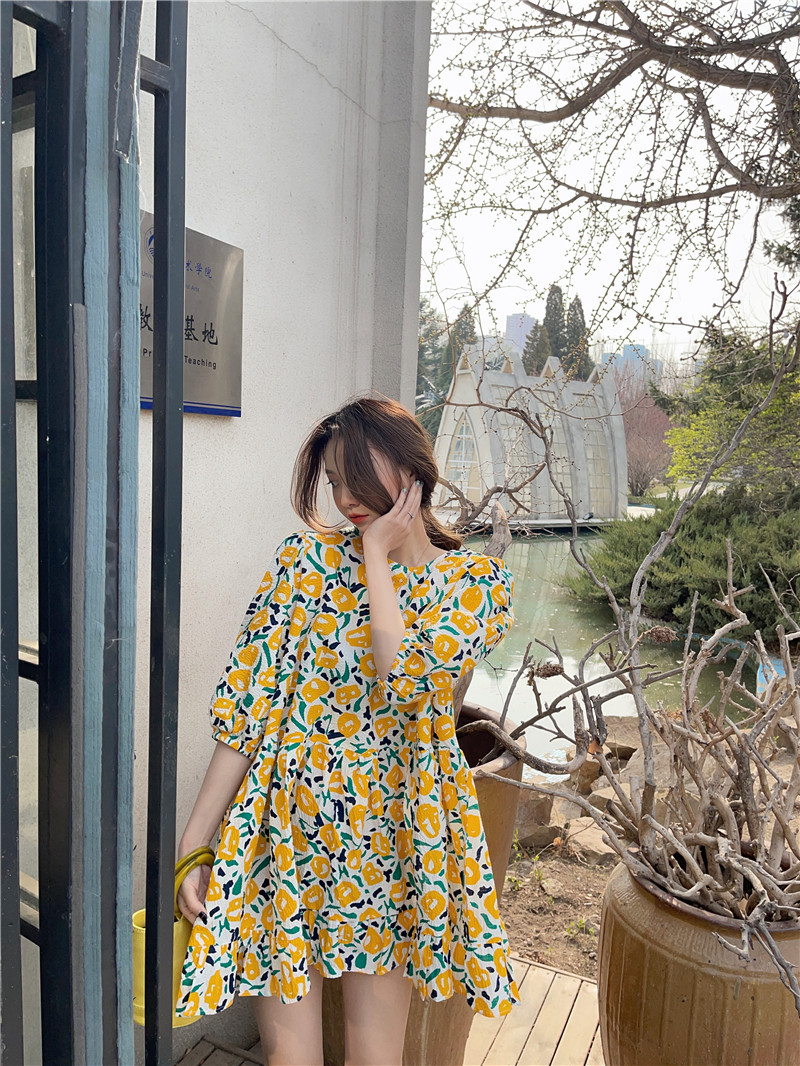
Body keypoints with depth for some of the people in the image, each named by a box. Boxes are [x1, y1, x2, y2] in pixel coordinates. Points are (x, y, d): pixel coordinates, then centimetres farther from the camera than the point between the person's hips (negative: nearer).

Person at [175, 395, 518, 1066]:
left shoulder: (476, 583, -3)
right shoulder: (307, 557, -3)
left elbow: (407, 681, -22)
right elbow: (248, 703, -4)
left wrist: (377, 553, -14)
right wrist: (194, 837, -6)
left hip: (389, 835, 0)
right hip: (286, 830, 0)